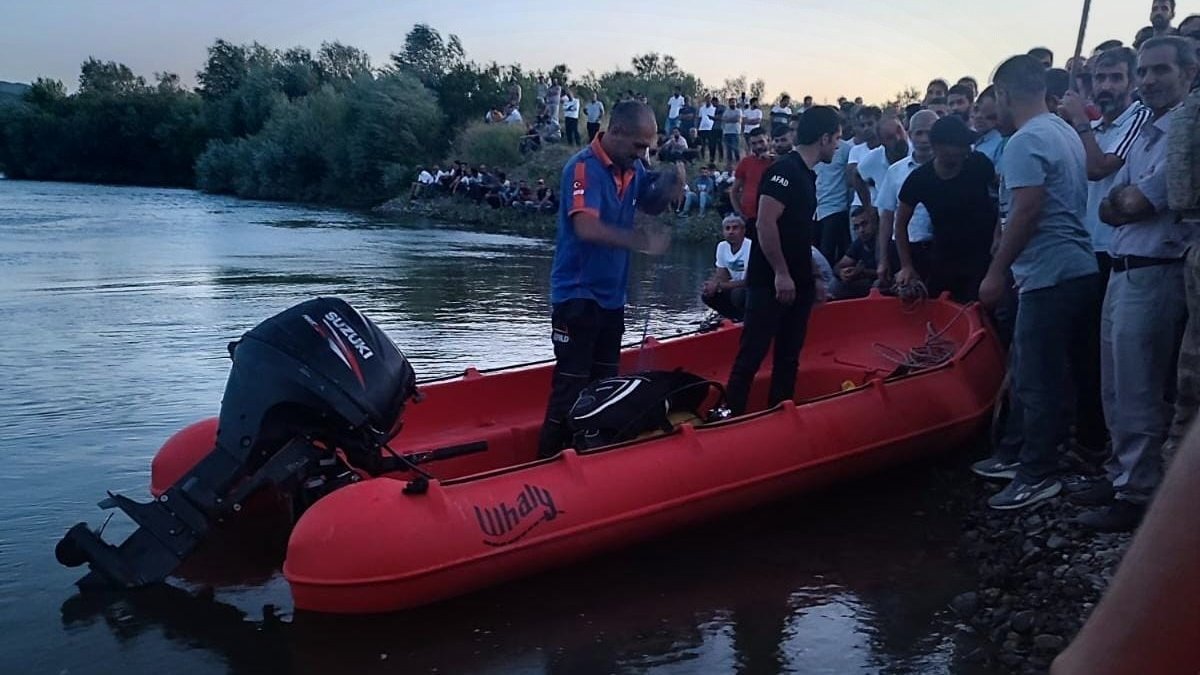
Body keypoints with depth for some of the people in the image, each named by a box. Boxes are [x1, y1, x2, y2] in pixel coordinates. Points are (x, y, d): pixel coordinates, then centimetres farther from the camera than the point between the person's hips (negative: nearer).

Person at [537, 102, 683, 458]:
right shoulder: (583, 167, -18)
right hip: (577, 296, -8)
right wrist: (641, 240, -36)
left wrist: (673, 181, -1)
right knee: (570, 387, -6)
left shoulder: (632, 168, 6)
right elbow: (586, 227, -31)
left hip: (612, 295, 8)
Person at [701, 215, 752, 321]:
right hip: (735, 288, 7)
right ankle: (738, 319, 5)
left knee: (738, 294, -35)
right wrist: (712, 284, -20)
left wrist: (719, 285, -27)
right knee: (707, 295, -9)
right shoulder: (722, 246, -2)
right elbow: (721, 275, 4)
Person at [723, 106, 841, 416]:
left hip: (797, 283, 9)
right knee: (752, 354, -7)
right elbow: (766, 224, -21)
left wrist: (811, 276, 20)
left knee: (789, 356, 13)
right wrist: (781, 274, -21)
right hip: (772, 282, -9)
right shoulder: (784, 170, -13)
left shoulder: (807, 175, 15)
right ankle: (731, 414, -2)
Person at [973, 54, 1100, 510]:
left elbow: (1026, 213, -22)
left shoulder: (1025, 142, -14)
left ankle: (1038, 474, 6)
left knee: (1037, 379, -2)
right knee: (1029, 371, 18)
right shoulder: (1065, 132, 17)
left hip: (1050, 276, -10)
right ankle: (1018, 454, 28)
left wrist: (996, 273, -16)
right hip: (1075, 268, 10)